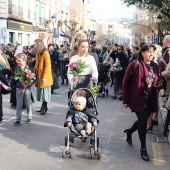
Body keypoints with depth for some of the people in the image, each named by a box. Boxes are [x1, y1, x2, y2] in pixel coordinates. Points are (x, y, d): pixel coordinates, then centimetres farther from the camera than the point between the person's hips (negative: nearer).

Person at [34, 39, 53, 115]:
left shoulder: (45, 53, -15)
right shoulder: (38, 53, 10)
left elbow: (47, 66, -19)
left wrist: (45, 76, -23)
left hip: (44, 77, -8)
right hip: (39, 75, 8)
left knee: (45, 92, -2)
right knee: (40, 91, 10)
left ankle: (44, 108, 5)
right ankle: (43, 107, 18)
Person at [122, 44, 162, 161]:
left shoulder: (155, 66, 7)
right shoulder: (135, 64, -11)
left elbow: (158, 81, 19)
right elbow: (126, 81, -8)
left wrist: (157, 84, -7)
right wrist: (125, 99, -9)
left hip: (150, 99, 6)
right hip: (138, 99, -6)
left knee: (143, 121, 15)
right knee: (143, 121, -5)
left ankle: (129, 131, 45)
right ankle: (143, 148, 9)